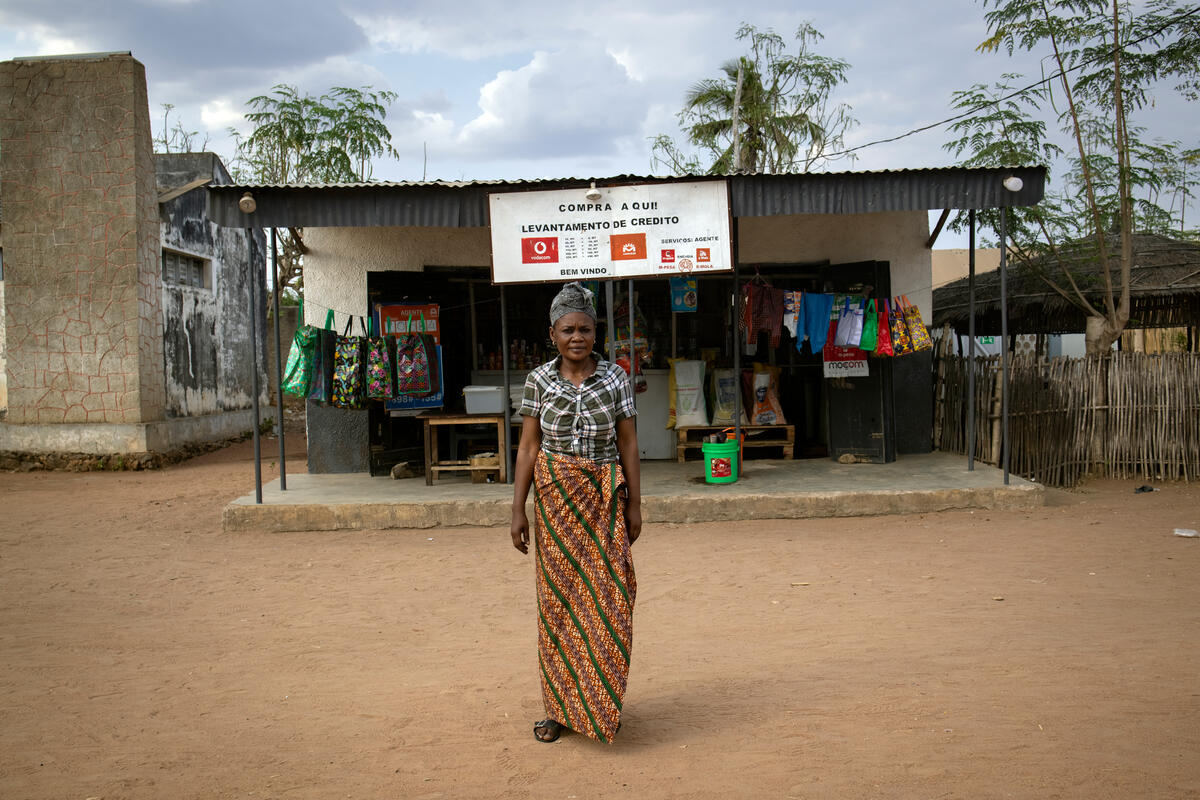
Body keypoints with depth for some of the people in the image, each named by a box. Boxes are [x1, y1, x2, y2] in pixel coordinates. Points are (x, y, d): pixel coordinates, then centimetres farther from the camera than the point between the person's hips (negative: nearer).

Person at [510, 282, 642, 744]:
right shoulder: (539, 381, 1)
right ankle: (560, 707, 15)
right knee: (557, 598, 4)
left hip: (605, 498, 0)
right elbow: (528, 448, 2)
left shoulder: (615, 378, 1)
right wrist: (518, 509, -2)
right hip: (555, 498, 0)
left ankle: (600, 703, 15)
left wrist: (634, 506, 1)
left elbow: (628, 445, 3)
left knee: (607, 599, -1)